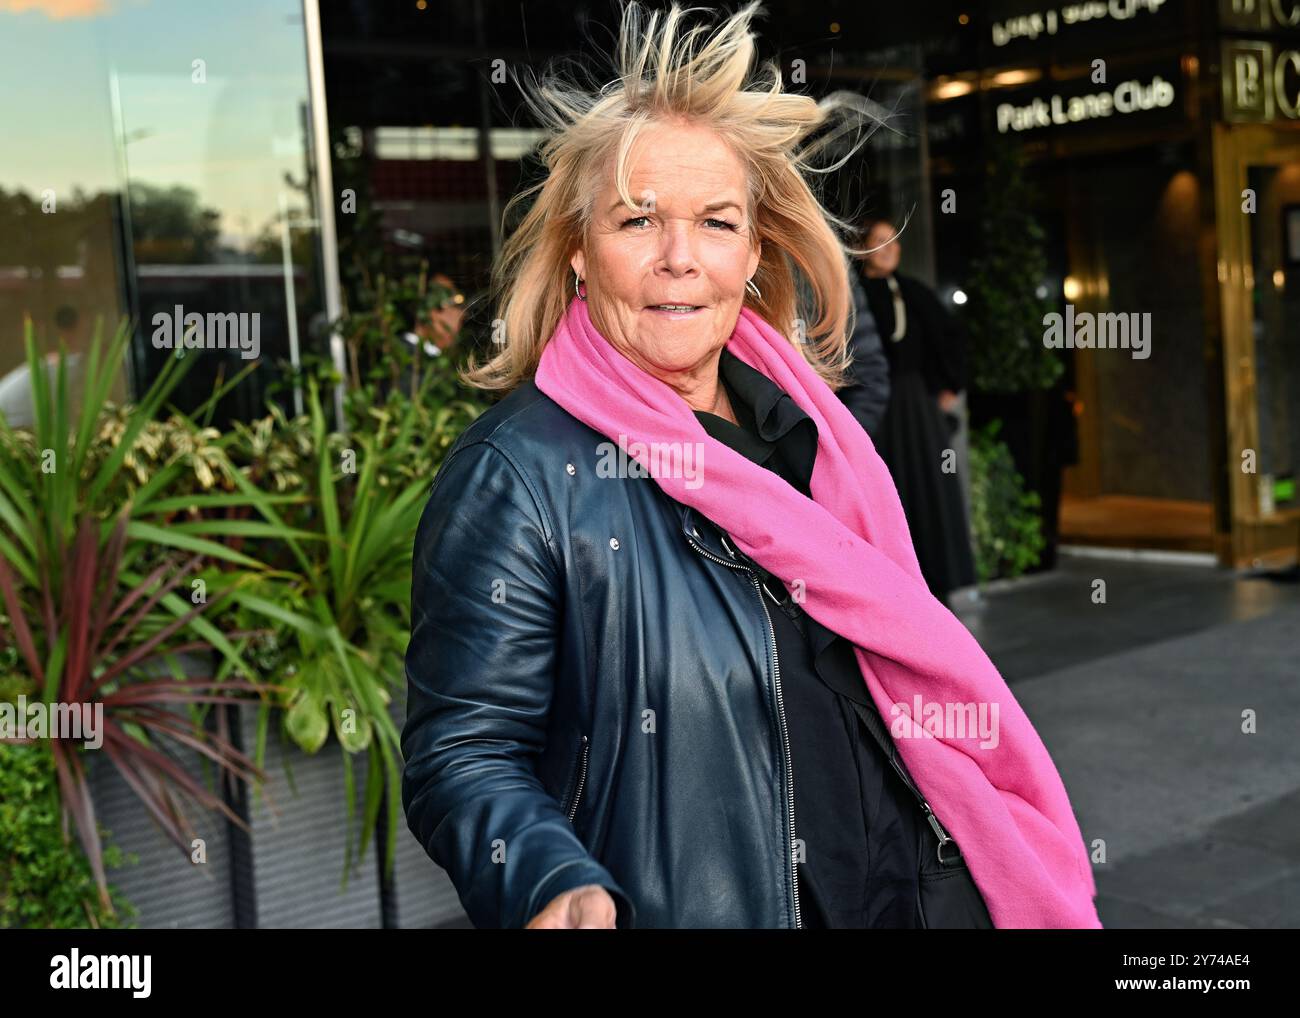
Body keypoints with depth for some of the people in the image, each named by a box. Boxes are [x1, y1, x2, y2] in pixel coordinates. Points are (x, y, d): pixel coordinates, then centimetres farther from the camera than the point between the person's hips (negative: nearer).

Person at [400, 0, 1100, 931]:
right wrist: (555, 888, -36)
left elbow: (905, 659, 12)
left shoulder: (807, 424, 3)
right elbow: (460, 758, -17)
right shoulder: (514, 476, -16)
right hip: (690, 908, -5)